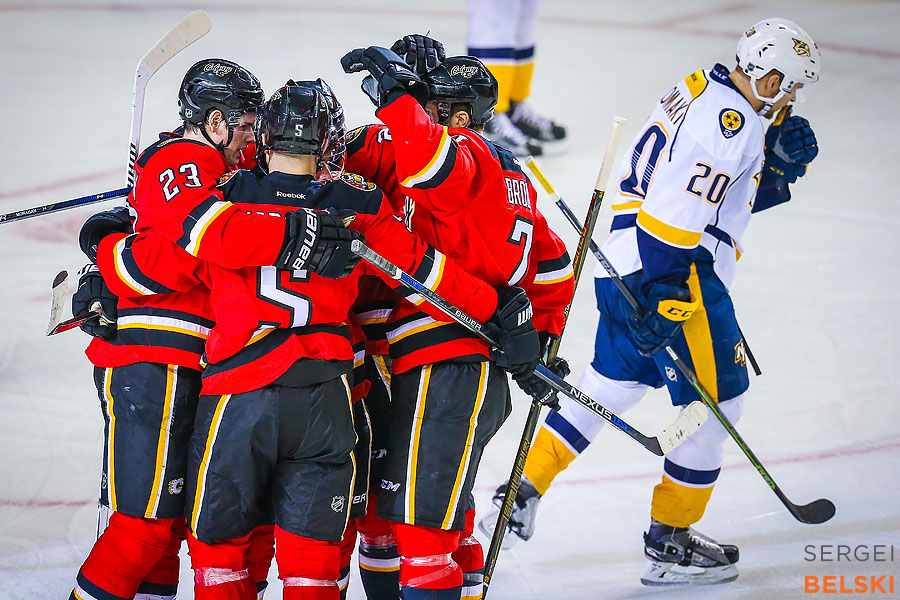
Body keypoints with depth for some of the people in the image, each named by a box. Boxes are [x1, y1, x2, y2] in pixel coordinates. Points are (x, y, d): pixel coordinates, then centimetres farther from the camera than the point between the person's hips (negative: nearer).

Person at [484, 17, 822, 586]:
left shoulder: (704, 92, 15)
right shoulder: (729, 121, -16)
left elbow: (735, 191, 22)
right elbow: (677, 207, -25)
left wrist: (779, 163, 5)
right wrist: (662, 297, -27)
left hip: (622, 263, 10)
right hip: (669, 272, -10)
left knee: (613, 381, 22)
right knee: (718, 396, 2)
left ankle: (523, 491, 21)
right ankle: (670, 540, 7)